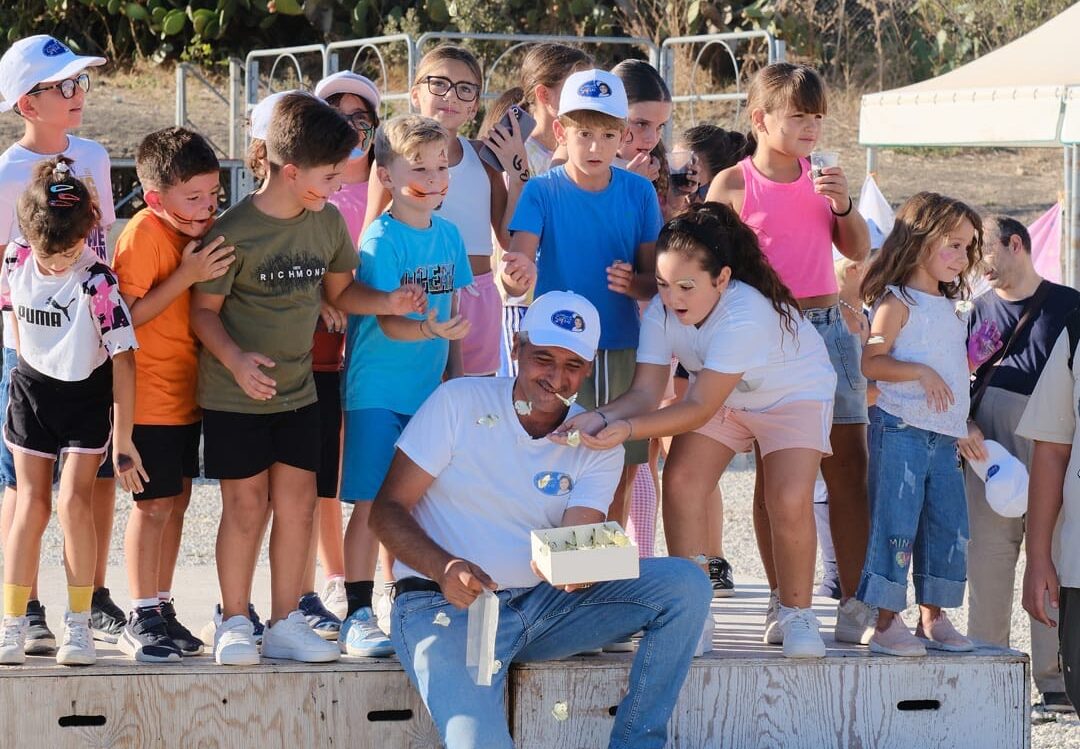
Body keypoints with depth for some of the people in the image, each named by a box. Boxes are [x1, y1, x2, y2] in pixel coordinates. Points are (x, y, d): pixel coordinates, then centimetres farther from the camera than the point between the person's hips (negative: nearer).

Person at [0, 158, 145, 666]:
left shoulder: (97, 282, -25)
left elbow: (123, 358, -23)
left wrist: (122, 438, -23)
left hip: (87, 395, -3)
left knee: (73, 502, -11)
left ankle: (79, 625, 1)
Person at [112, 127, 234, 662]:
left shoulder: (204, 229, 5)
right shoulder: (144, 235, -19)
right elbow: (128, 316, -24)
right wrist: (186, 276, -28)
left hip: (187, 391, 8)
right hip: (151, 394, -8)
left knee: (177, 498, 12)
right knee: (155, 503, -4)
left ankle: (161, 608, 22)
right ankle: (141, 620, 3)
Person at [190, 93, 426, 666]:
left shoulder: (328, 223, 2)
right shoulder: (235, 231, -16)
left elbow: (339, 291, 14)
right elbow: (204, 309, -11)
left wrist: (387, 303, -5)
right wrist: (236, 360, -27)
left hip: (298, 390, 5)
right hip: (234, 394, -5)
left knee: (297, 504, 4)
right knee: (246, 506, 0)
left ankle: (285, 624, 14)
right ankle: (234, 624, 13)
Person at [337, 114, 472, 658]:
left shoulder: (448, 236, 7)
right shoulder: (381, 240, -13)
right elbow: (388, 323, -19)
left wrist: (456, 375, 15)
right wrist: (431, 330, -37)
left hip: (429, 392, 6)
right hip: (377, 392, -6)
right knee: (371, 504, -6)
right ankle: (357, 618, -3)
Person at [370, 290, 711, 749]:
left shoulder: (597, 447, 5)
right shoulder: (458, 402, -4)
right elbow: (388, 509, -5)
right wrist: (446, 569, -25)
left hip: (543, 604, 4)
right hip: (447, 607, -4)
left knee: (684, 583, -14)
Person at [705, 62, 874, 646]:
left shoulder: (817, 176, 11)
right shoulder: (733, 185, -2)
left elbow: (858, 251, 13)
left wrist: (843, 205, -3)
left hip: (826, 325, 4)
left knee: (850, 466, 0)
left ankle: (854, 607, 4)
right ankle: (783, 605, 7)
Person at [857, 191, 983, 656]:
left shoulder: (952, 308, 18)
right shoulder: (898, 303, -6)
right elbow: (872, 362, -14)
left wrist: (966, 428, 22)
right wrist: (921, 372, -25)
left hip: (944, 438, 8)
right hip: (901, 430, -8)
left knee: (950, 527, 5)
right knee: (895, 526, -8)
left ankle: (934, 618, 14)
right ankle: (887, 623, -5)